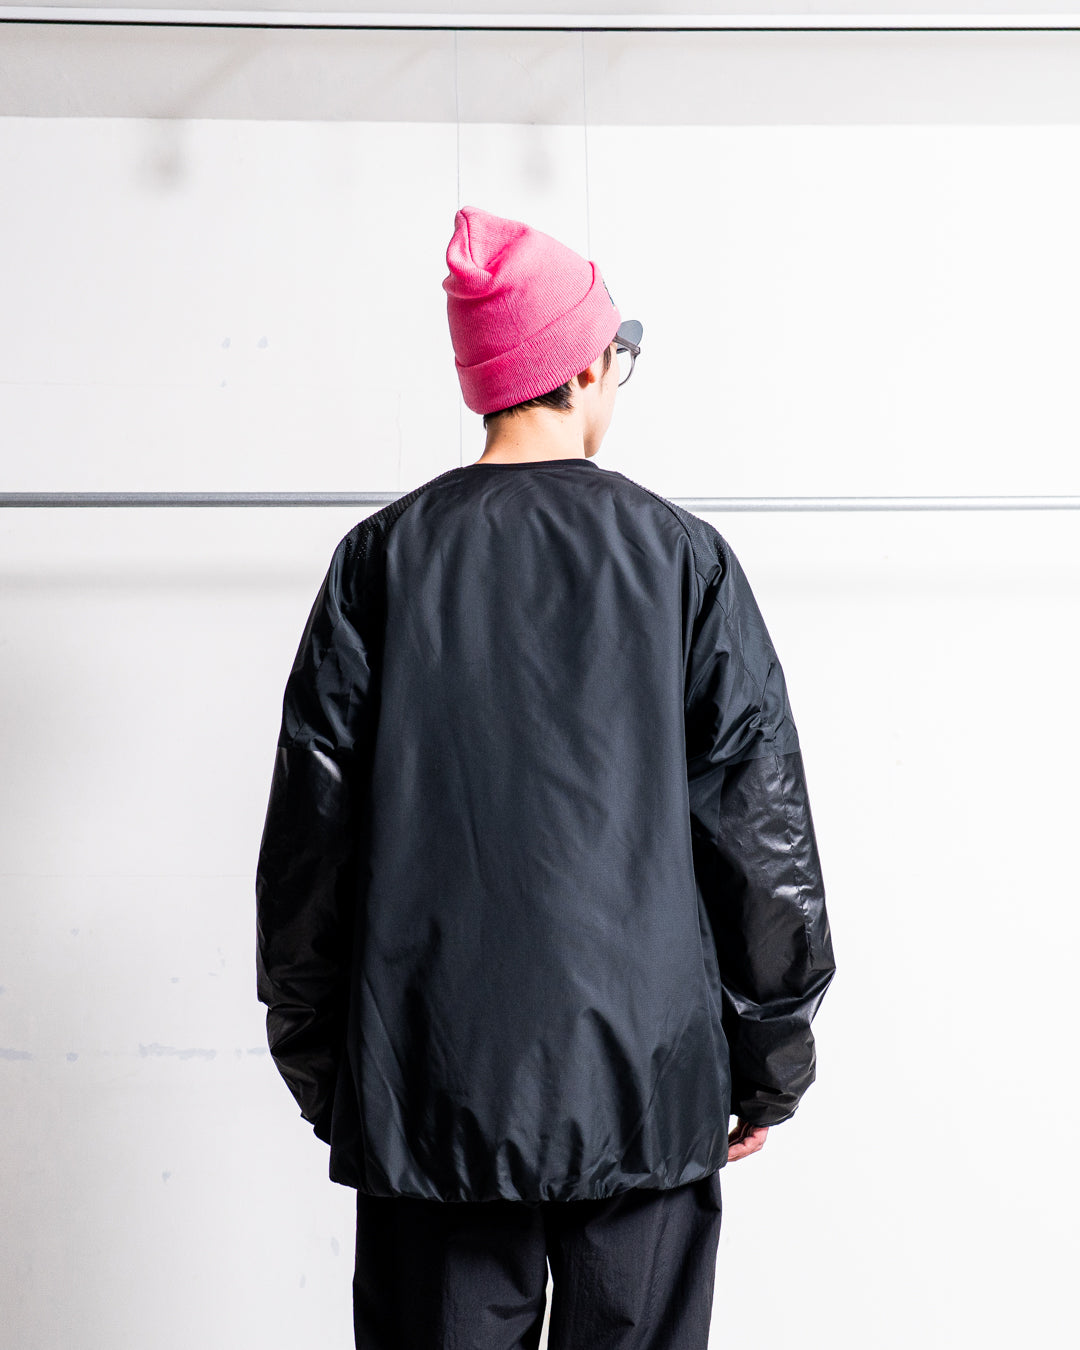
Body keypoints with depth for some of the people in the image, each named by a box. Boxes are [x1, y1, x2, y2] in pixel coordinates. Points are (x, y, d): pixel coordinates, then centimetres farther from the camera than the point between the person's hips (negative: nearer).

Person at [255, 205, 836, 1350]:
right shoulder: (681, 556, -4)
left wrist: (316, 1063, 11)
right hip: (646, 1083, -1)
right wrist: (772, 1064, 8)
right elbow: (763, 824, -3)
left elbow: (309, 825, 1)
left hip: (429, 1092, 1)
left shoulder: (383, 557, -1)